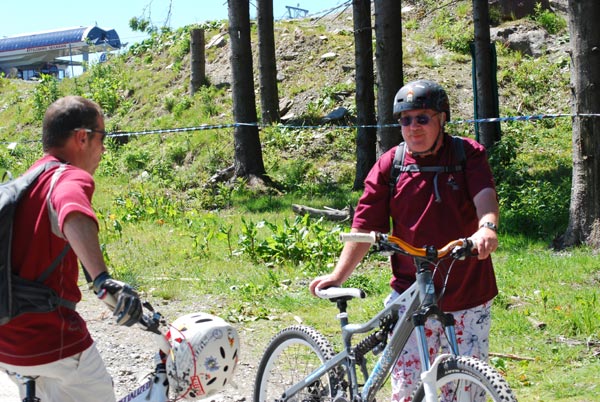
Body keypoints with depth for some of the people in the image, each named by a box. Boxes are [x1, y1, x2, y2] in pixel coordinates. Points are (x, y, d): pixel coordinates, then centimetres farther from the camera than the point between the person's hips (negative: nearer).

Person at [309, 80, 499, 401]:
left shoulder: (469, 154, 0)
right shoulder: (390, 165, 3)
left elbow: (485, 193, -18)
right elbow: (366, 226, 4)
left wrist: (487, 226, -39)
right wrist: (339, 275, -2)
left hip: (469, 297, 0)